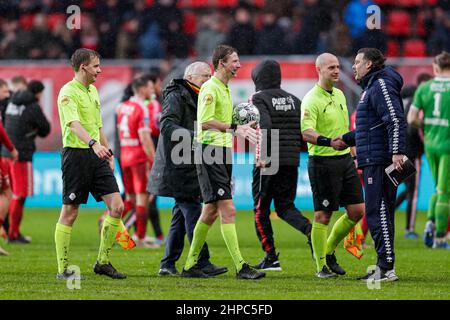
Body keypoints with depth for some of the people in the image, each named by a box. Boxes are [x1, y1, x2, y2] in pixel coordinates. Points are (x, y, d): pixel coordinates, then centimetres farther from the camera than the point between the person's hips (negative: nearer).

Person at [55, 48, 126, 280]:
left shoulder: (93, 91, 18)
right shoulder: (68, 92, -11)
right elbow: (74, 124, -26)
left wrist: (108, 154, 22)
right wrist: (93, 143, -41)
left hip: (97, 156, 8)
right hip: (76, 154, -8)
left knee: (117, 206, -1)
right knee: (69, 213, -3)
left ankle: (103, 262, 9)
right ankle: (63, 269, 4)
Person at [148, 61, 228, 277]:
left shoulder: (196, 99, 21)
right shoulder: (176, 97, -8)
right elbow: (167, 125, -20)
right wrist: (195, 136, -30)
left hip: (190, 167, 10)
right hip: (178, 167, -10)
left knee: (181, 214, 10)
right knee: (193, 213, -13)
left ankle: (168, 263, 14)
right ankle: (202, 263, -15)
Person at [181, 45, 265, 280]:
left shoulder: (225, 88, 19)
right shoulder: (210, 88, -12)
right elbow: (206, 122, -22)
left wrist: (243, 128, 12)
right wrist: (234, 128, -26)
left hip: (223, 151, 10)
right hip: (210, 151, -10)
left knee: (211, 211, 13)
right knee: (228, 210, -14)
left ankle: (190, 265, 20)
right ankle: (241, 267, -17)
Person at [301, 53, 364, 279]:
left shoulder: (339, 95, 14)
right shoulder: (311, 100, -13)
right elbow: (306, 132, -26)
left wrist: (351, 149, 24)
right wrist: (329, 142, -41)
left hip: (345, 159, 8)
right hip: (322, 161, -8)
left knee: (357, 211, 5)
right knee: (323, 215, -2)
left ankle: (329, 250, 23)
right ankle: (321, 266, 7)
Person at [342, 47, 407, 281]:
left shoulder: (381, 86, -10)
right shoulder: (371, 87, 23)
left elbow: (396, 121, -21)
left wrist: (397, 152, -30)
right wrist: (345, 139, 40)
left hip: (380, 162, -11)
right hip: (375, 162, 11)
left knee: (377, 213, -12)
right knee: (380, 214, 12)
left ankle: (387, 268, -13)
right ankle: (383, 266, 15)